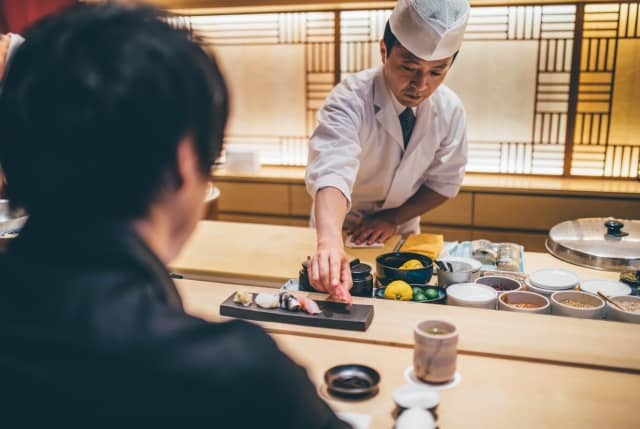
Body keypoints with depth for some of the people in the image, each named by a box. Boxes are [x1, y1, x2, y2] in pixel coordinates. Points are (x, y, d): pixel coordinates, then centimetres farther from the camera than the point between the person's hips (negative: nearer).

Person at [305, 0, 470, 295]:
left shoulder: (450, 109, -14)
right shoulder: (351, 100, -29)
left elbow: (444, 181, -3)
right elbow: (332, 171, -45)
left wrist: (393, 219, -16)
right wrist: (330, 242, -62)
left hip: (399, 232, 2)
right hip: (339, 229, -2)